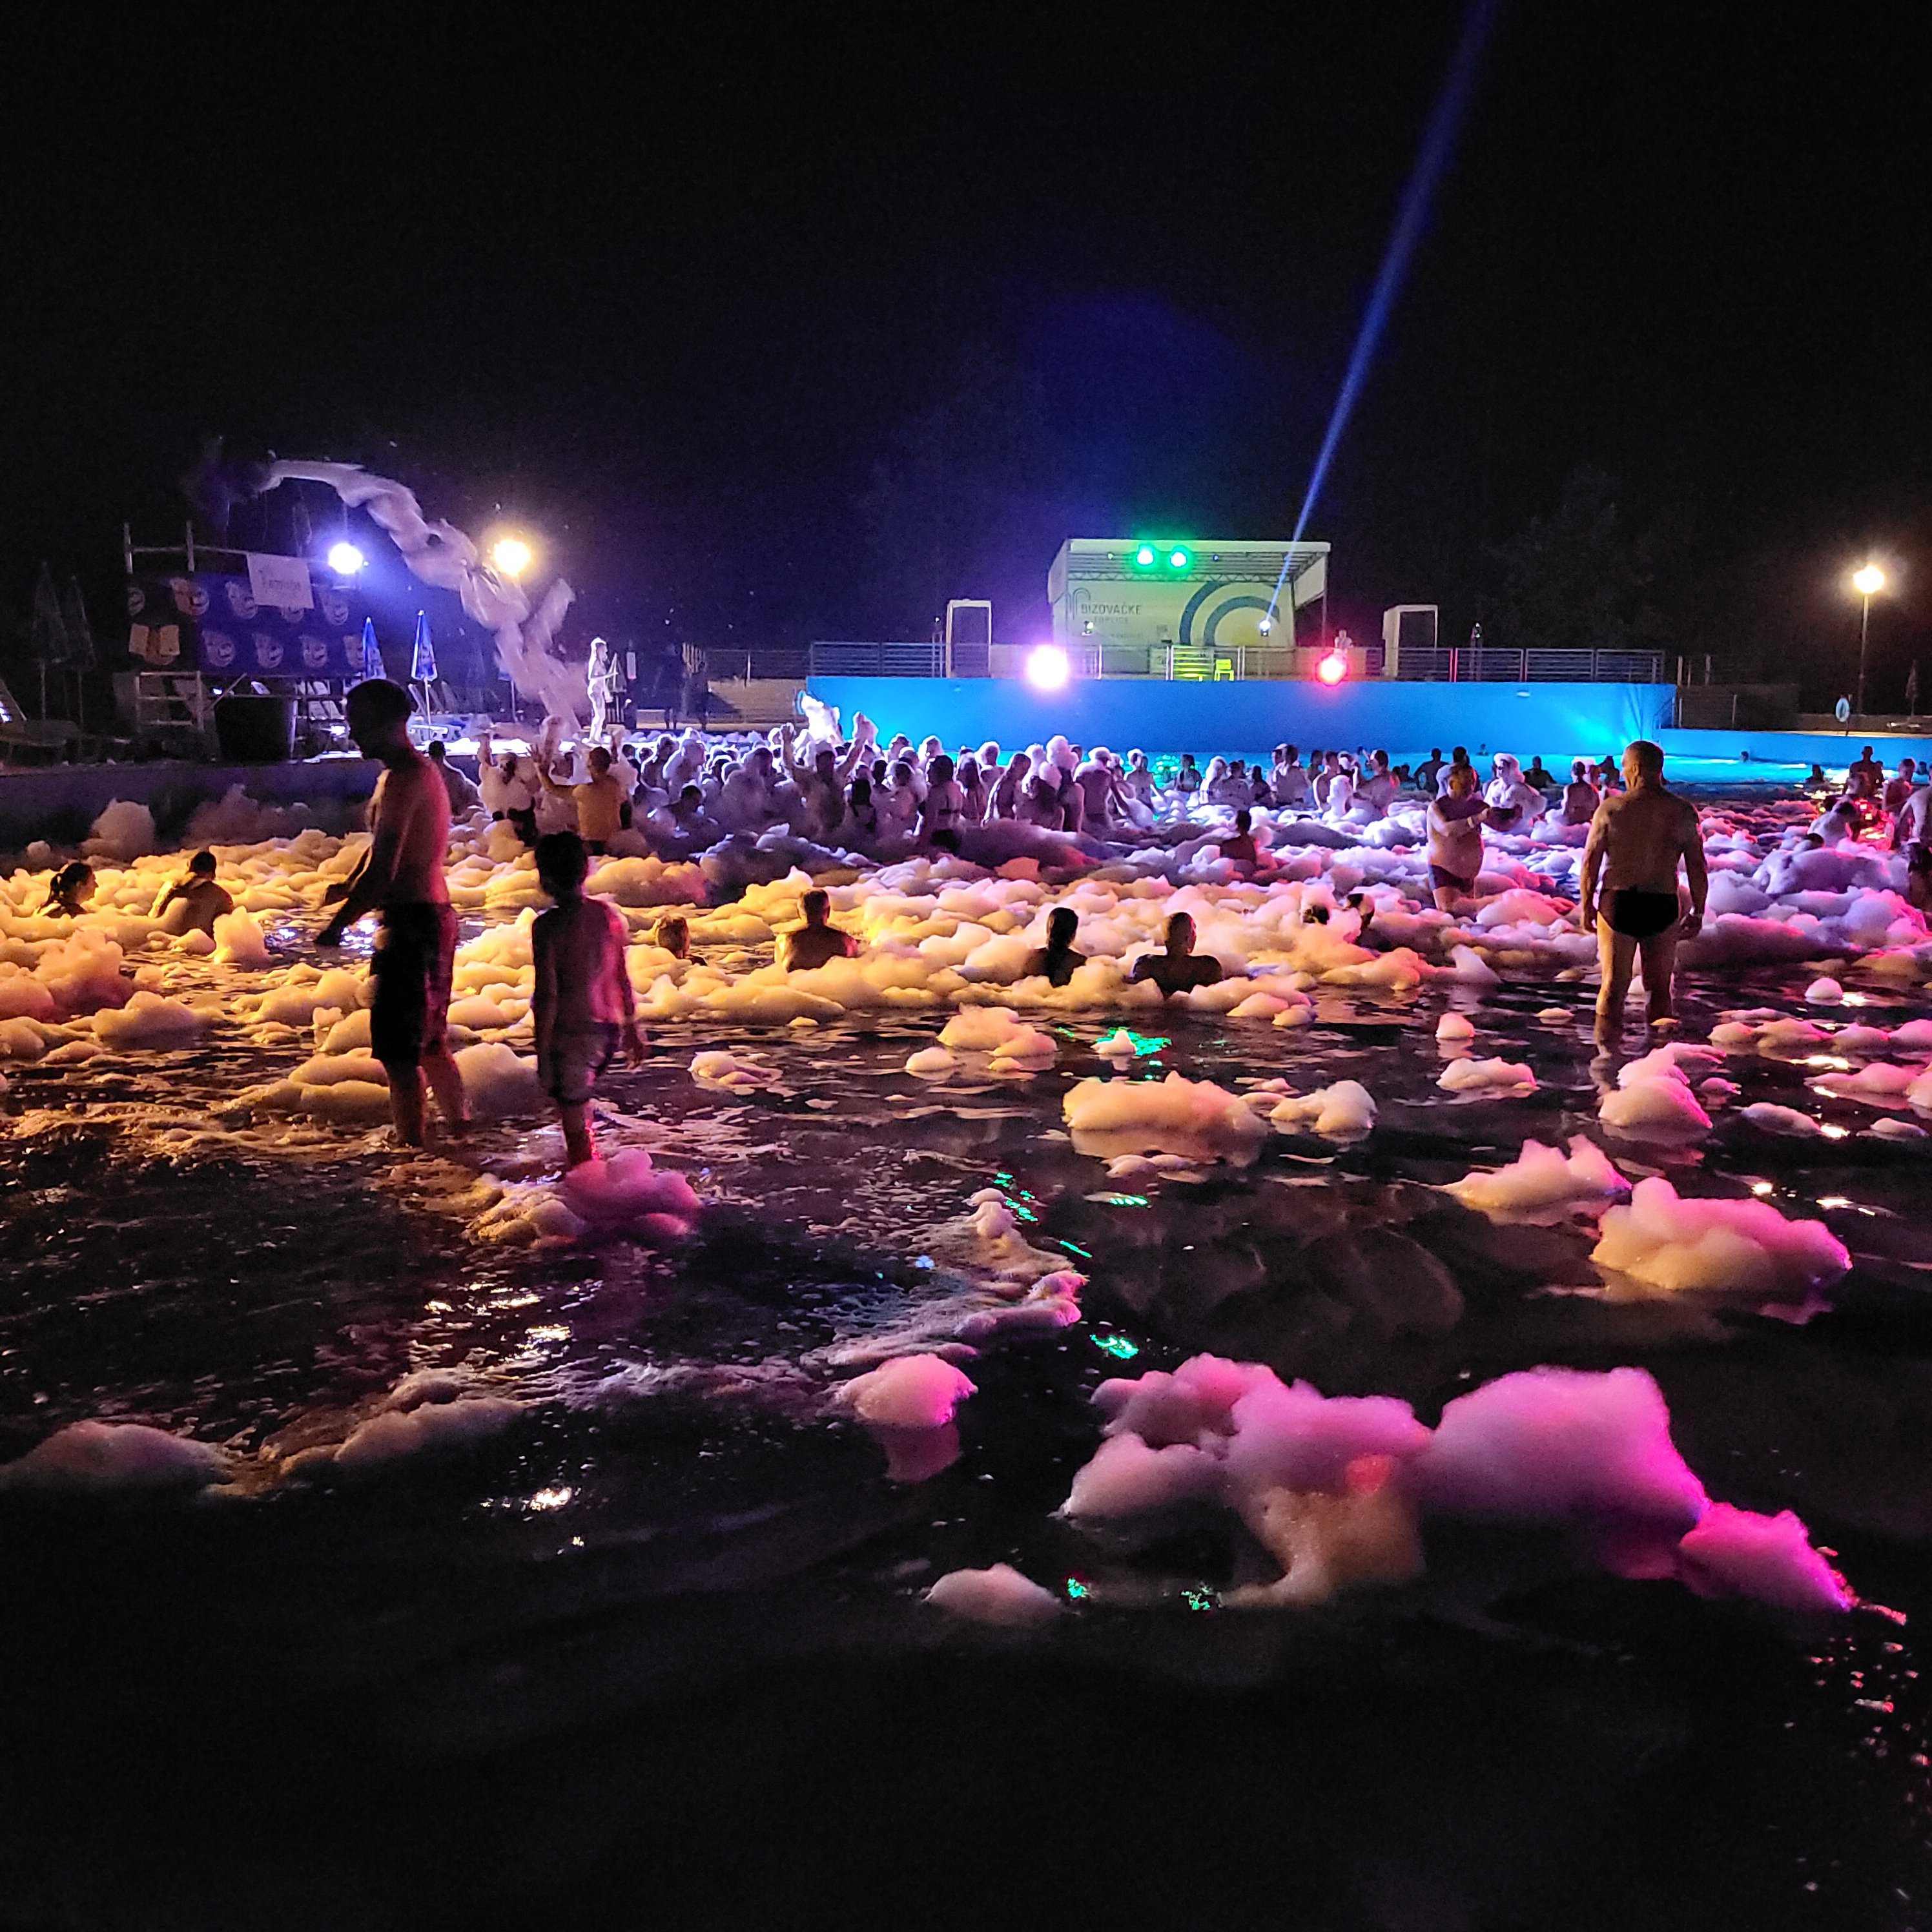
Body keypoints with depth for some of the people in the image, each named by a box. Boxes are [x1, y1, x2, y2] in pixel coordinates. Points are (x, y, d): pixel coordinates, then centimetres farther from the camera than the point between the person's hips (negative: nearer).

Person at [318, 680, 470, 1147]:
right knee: (429, 1042, 21)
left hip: (412, 922, -10)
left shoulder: (402, 779, -17)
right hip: (434, 916, 10)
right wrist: (348, 887, 32)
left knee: (398, 1049, -5)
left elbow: (383, 871, -23)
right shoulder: (421, 770, 15)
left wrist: (338, 925, -16)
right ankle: (461, 1131, 32)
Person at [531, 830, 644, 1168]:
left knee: (574, 1120, 5)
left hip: (570, 1032, -6)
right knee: (579, 1099, 27)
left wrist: (541, 1051, -9)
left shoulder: (548, 926, -15)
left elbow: (547, 995, -16)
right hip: (608, 1027, 6)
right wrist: (631, 1026, 18)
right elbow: (623, 979, 7)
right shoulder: (608, 914, 1)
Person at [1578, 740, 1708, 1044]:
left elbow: (1591, 861, -3)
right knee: (1660, 984, 18)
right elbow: (1697, 867, 0)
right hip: (1663, 906, 1)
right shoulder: (1683, 811, -2)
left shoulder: (1610, 809, -6)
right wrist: (1698, 912, 9)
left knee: (1613, 984, 9)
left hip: (1617, 904, 0)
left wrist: (1586, 905, 7)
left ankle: (1605, 1049, 11)